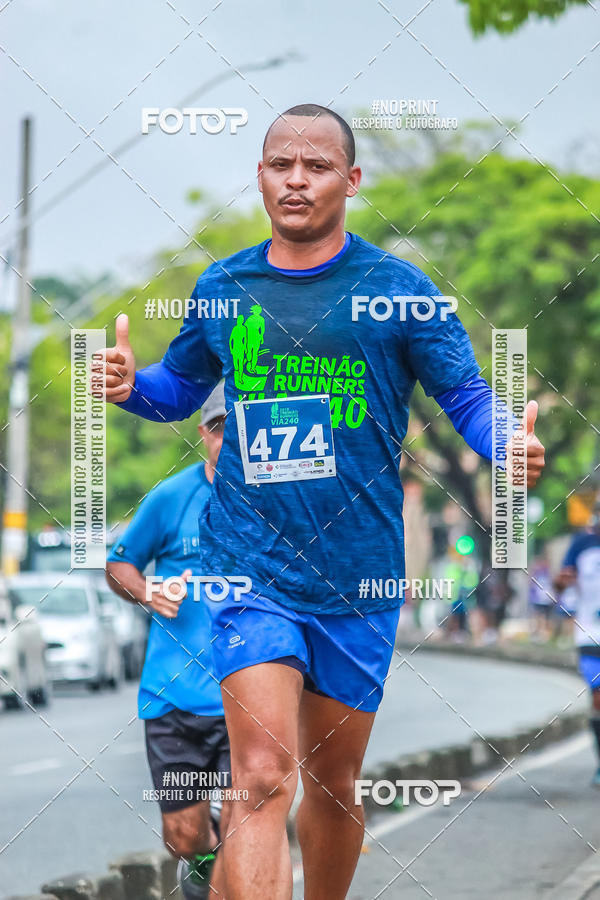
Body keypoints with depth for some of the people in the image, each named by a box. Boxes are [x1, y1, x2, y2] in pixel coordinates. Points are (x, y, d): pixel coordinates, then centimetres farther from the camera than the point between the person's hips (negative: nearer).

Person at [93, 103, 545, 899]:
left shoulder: (397, 289, -1)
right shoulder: (221, 288, 7)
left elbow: (467, 395, 2)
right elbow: (182, 388, 22)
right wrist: (132, 386, 0)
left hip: (359, 578, 0)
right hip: (252, 568, 0)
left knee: (334, 786, 13)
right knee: (263, 781, -16)